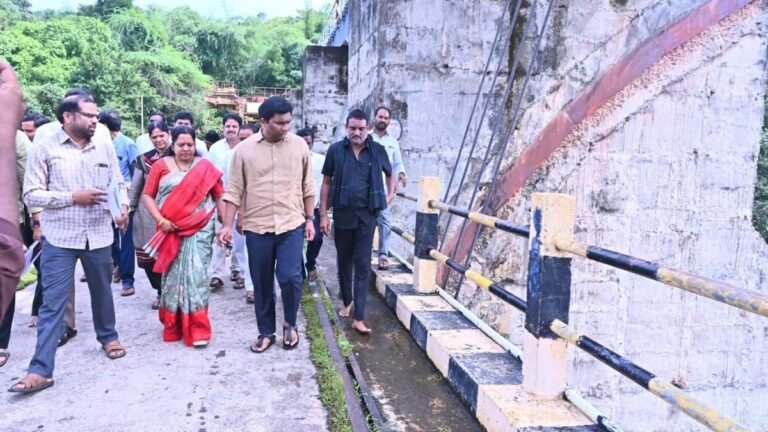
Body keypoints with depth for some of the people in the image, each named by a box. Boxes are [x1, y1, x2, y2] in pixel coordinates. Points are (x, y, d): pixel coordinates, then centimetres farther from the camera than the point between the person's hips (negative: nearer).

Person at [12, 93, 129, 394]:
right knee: (52, 303, -2)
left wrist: (123, 207, -11)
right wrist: (73, 197, -16)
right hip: (60, 239, -3)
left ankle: (108, 336, 42)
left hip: (99, 236, 3)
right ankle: (41, 370, 2)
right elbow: (31, 194, -7)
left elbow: (119, 184, 9)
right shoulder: (44, 149, -5)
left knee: (101, 292, 19)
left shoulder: (105, 148, 5)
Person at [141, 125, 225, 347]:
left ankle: (197, 328, 1)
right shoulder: (161, 166, 6)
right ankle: (173, 324, 22)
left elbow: (219, 196, 4)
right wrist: (160, 220, -8)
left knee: (195, 274, -4)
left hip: (199, 229, -1)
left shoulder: (205, 167, 5)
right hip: (171, 230, 1)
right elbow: (147, 195, 5)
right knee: (173, 275, 8)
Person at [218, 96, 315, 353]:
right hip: (257, 227, 1)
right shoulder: (244, 149, -2)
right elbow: (234, 190, 0)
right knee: (262, 283, 9)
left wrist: (309, 219, 5)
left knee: (290, 277, -9)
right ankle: (265, 332, 26)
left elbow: (307, 187, 7)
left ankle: (290, 323, 18)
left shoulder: (299, 145, 0)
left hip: (292, 225, 0)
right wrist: (227, 225, -4)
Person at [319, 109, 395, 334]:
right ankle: (347, 301, 37)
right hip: (342, 214, 1)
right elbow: (327, 182, 2)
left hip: (367, 215, -1)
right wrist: (323, 214, -1)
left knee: (363, 265, -1)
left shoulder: (377, 150, -2)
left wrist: (390, 194, 5)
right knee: (344, 261, 15)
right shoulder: (335, 150, -3)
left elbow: (390, 174, 18)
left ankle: (359, 318, 0)